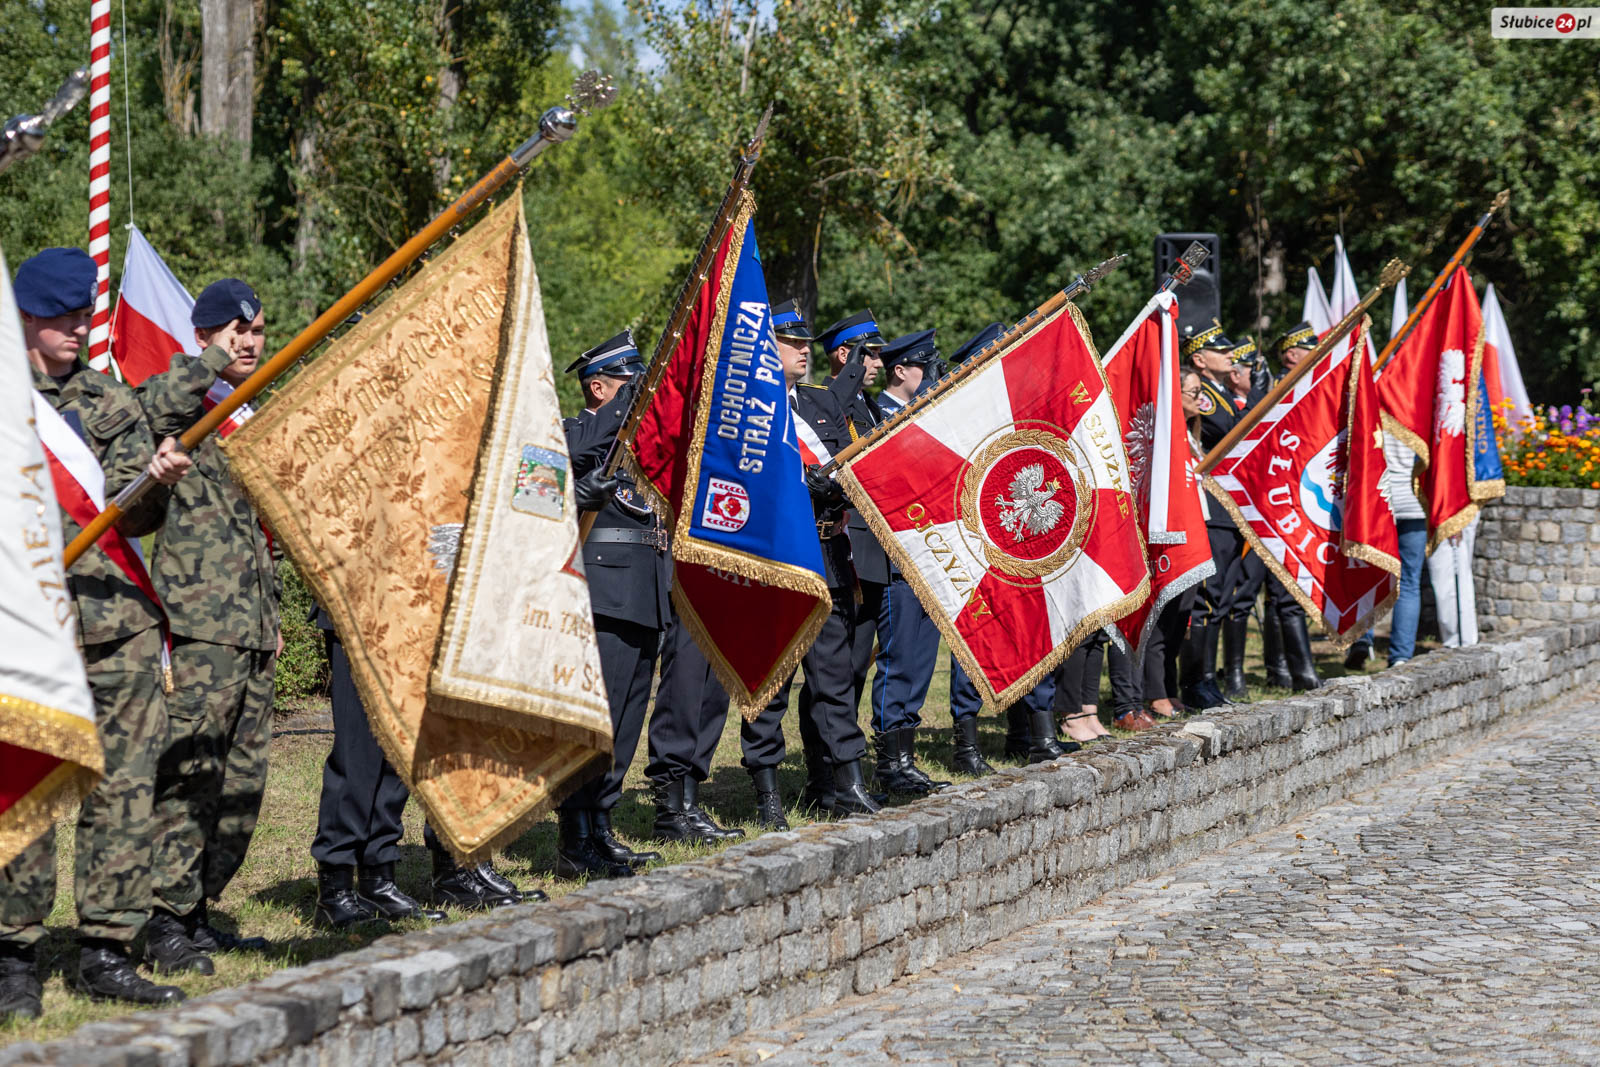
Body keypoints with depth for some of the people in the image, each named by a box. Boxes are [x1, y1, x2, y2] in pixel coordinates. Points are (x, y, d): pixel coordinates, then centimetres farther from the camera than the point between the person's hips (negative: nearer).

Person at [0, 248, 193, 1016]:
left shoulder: (111, 403, 15)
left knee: (125, 787, 0)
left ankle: (107, 950, 6)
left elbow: (132, 517, 6)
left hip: (119, 626, 3)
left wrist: (155, 482, -16)